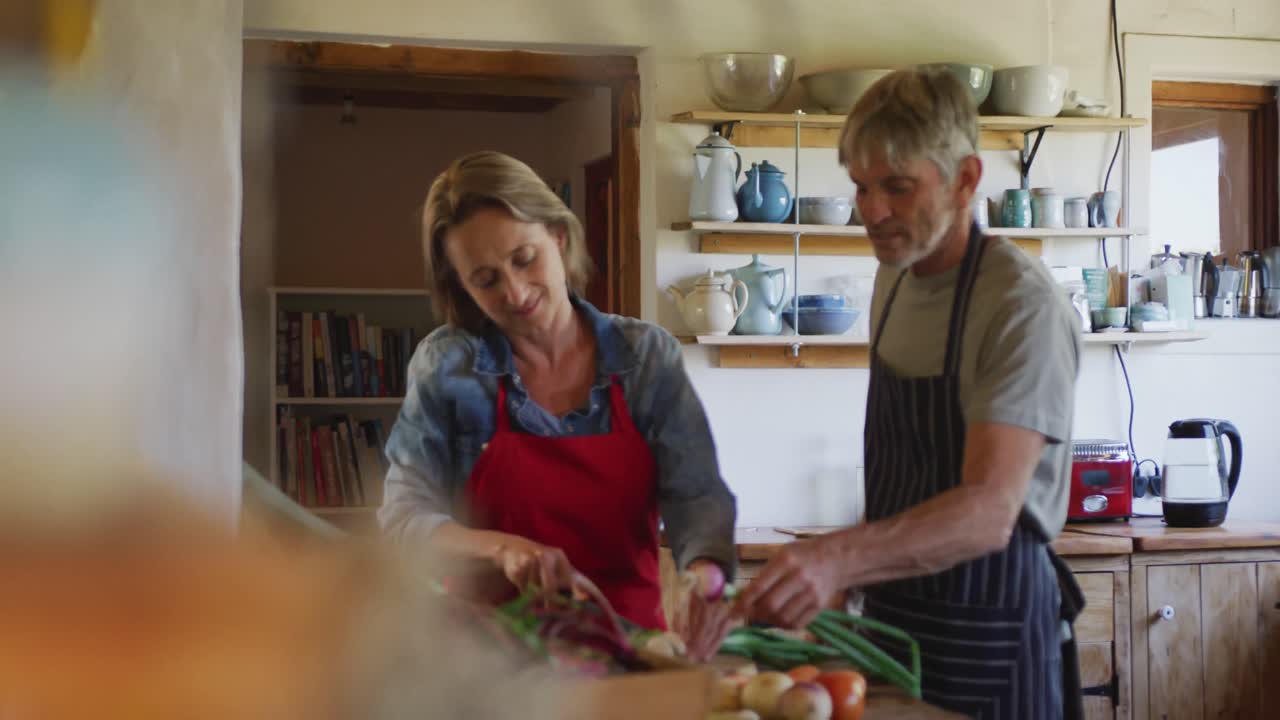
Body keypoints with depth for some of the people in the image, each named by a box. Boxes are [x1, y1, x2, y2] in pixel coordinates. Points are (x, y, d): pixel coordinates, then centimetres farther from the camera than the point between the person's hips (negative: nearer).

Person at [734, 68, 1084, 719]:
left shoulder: (1022, 305, -21)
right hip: (889, 612, 7)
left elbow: (988, 512, -31)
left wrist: (839, 558, -44)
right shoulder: (894, 278, 4)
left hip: (987, 634, -6)